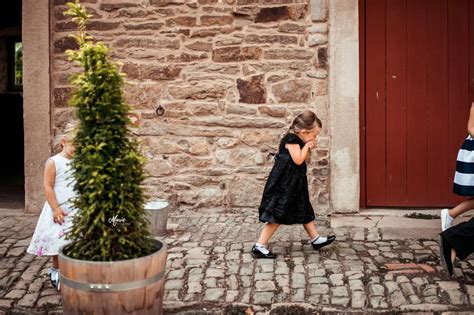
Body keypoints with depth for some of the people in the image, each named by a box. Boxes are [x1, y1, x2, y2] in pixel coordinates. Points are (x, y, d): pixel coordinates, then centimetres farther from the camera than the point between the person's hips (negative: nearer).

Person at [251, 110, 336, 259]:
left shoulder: (299, 140, 11)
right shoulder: (291, 139, -19)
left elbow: (303, 160, 16)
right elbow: (298, 160, -25)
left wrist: (308, 149, 0)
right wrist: (306, 146, -12)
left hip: (294, 184, 10)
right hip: (283, 184, -10)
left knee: (305, 210, 20)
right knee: (277, 215, -8)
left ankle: (316, 239, 34)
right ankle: (259, 247, -4)